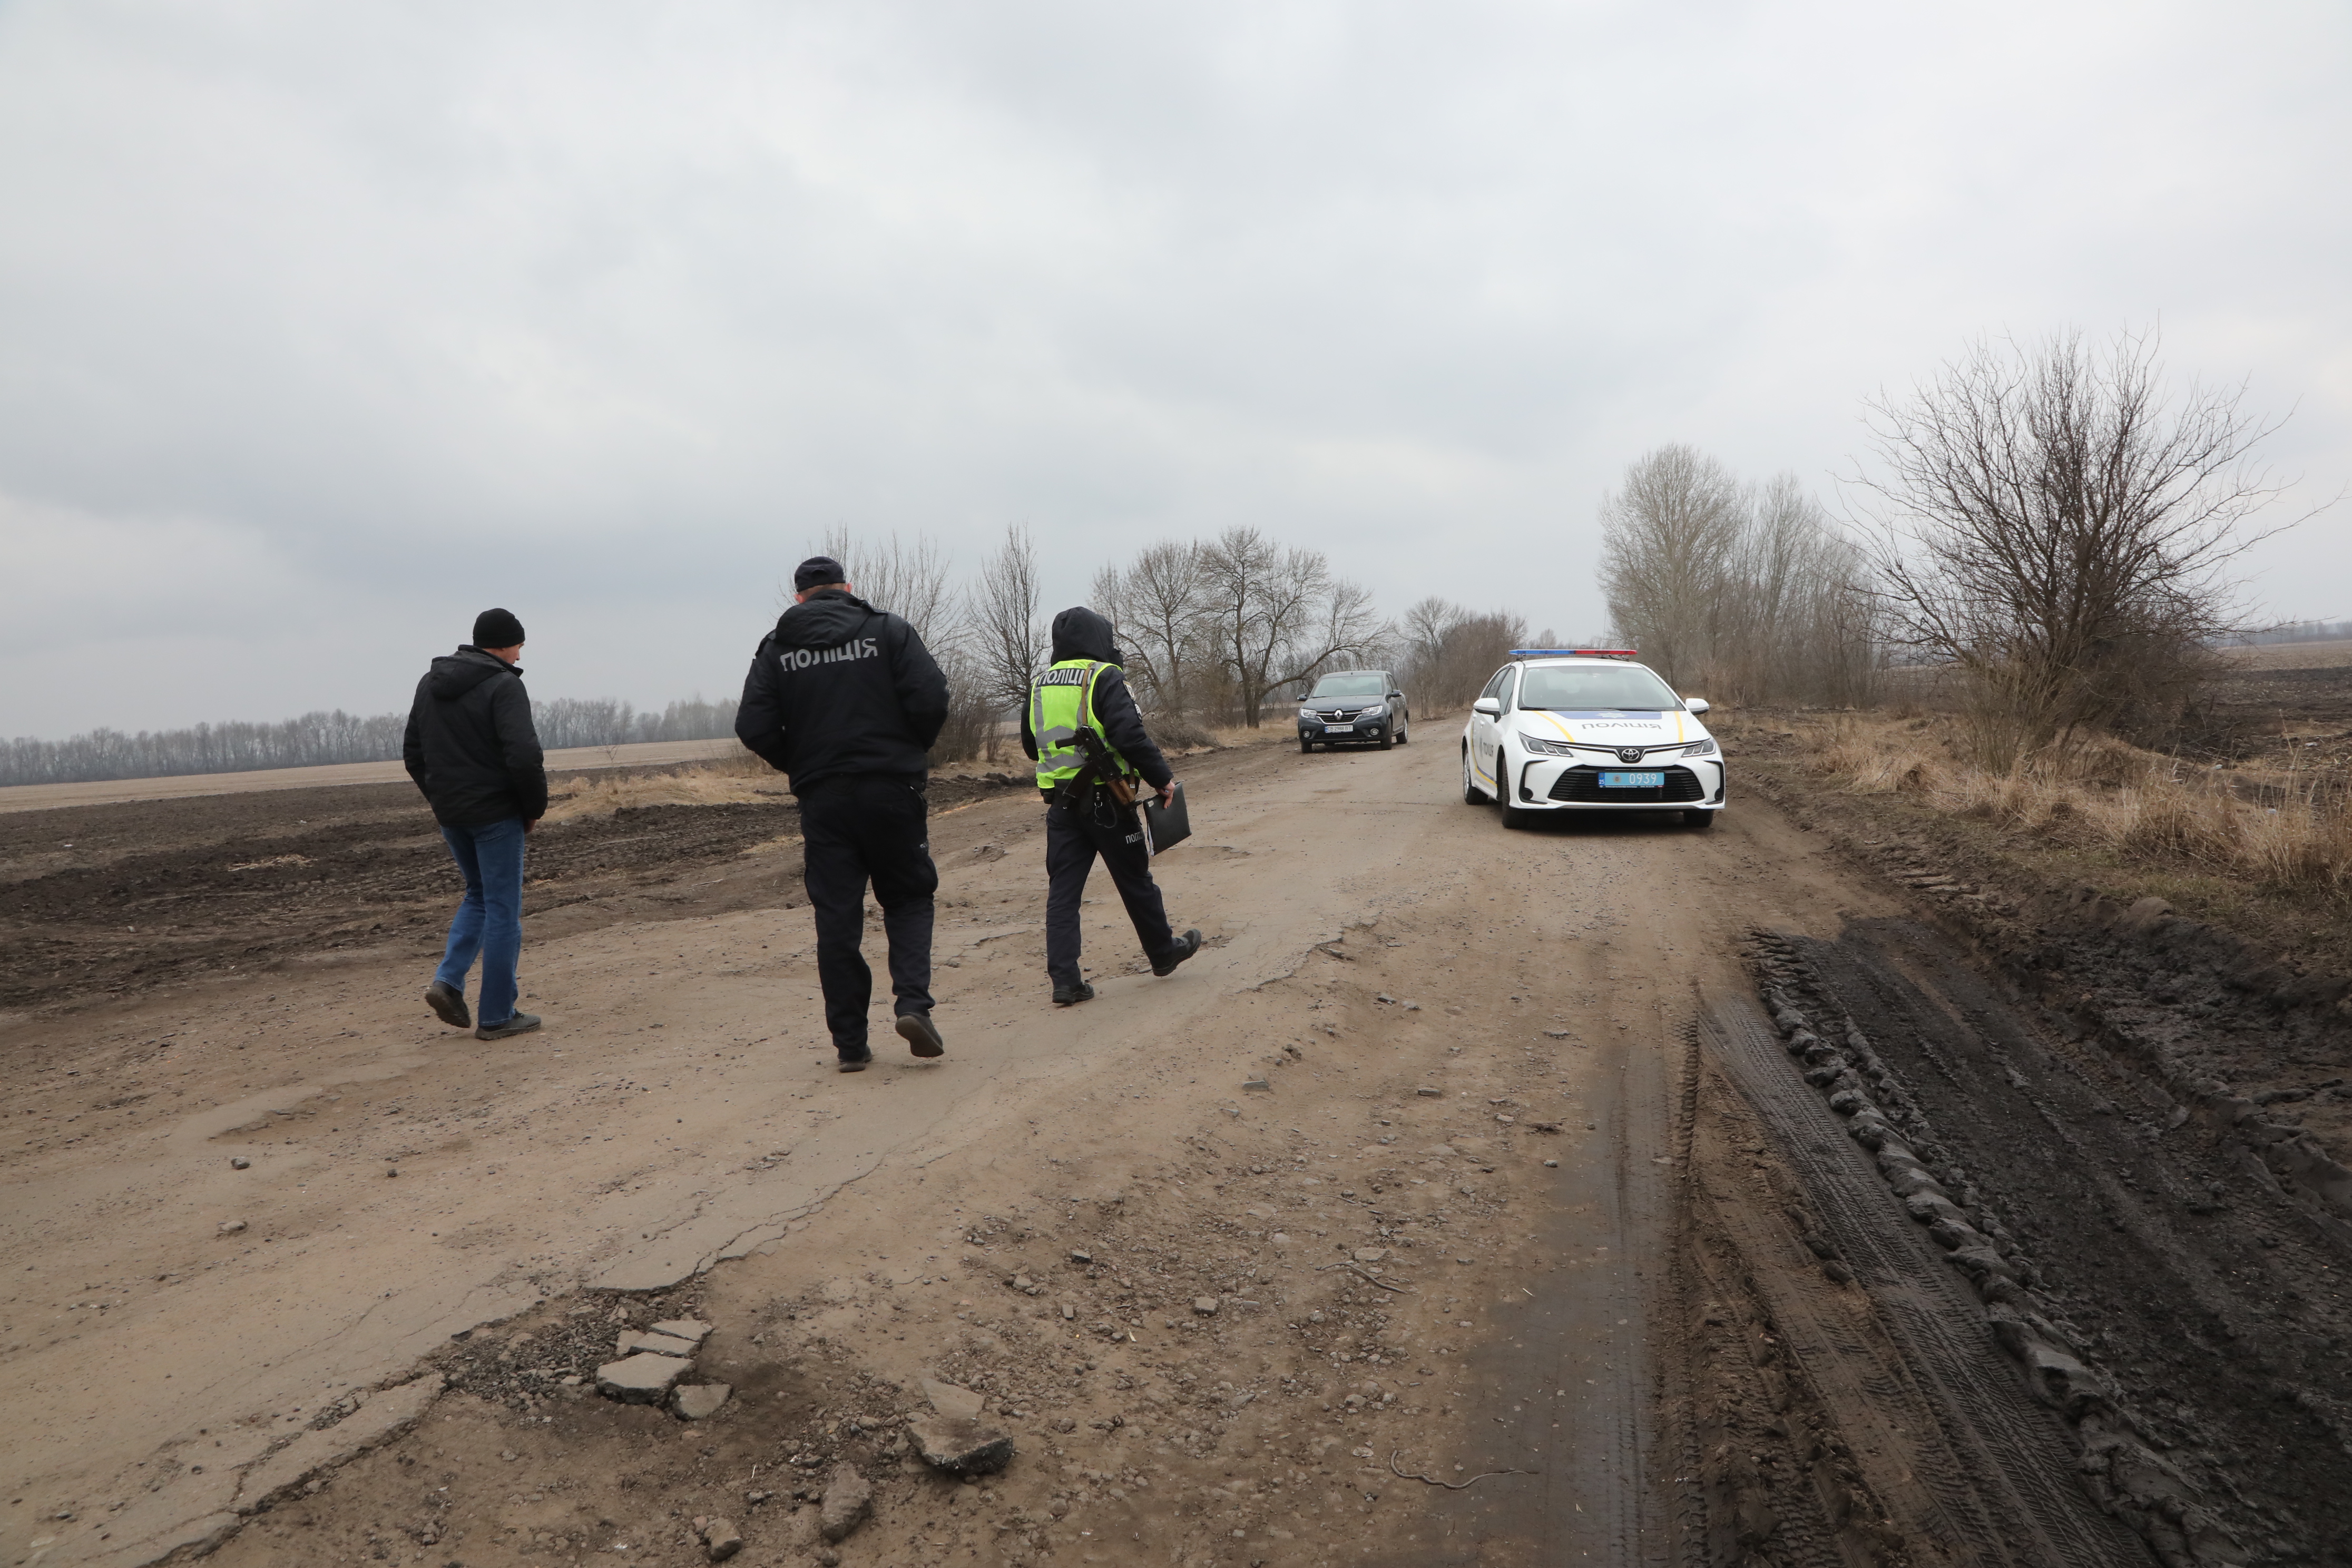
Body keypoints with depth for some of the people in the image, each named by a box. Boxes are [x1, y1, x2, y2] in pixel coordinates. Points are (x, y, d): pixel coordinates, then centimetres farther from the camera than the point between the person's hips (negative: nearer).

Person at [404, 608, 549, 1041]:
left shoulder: (430, 683, 10)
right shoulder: (504, 686, -14)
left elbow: (412, 753, 14)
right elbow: (524, 757, -23)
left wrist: (440, 798, 18)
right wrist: (536, 808, -9)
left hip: (450, 814, 7)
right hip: (496, 814, -7)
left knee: (479, 894, 24)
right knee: (503, 909, 2)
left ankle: (449, 980, 7)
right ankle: (497, 1016, 7)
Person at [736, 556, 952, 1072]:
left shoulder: (777, 647, 5)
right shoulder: (889, 630, 0)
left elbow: (754, 728, -4)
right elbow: (931, 701, -11)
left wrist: (797, 764, 13)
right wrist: (910, 752, 7)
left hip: (822, 798, 1)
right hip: (891, 791, -1)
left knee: (836, 920, 7)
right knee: (908, 898, 13)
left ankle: (850, 1042, 9)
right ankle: (913, 1002, -7)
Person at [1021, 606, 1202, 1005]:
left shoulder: (1041, 685, 10)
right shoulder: (1105, 678, -10)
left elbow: (1030, 746, 19)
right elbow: (1130, 735, -21)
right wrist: (1162, 778, -12)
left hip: (1060, 804, 5)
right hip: (1105, 802, -5)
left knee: (1062, 890, 5)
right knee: (1136, 882, 11)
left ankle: (1065, 980, 0)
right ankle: (1163, 952, 29)